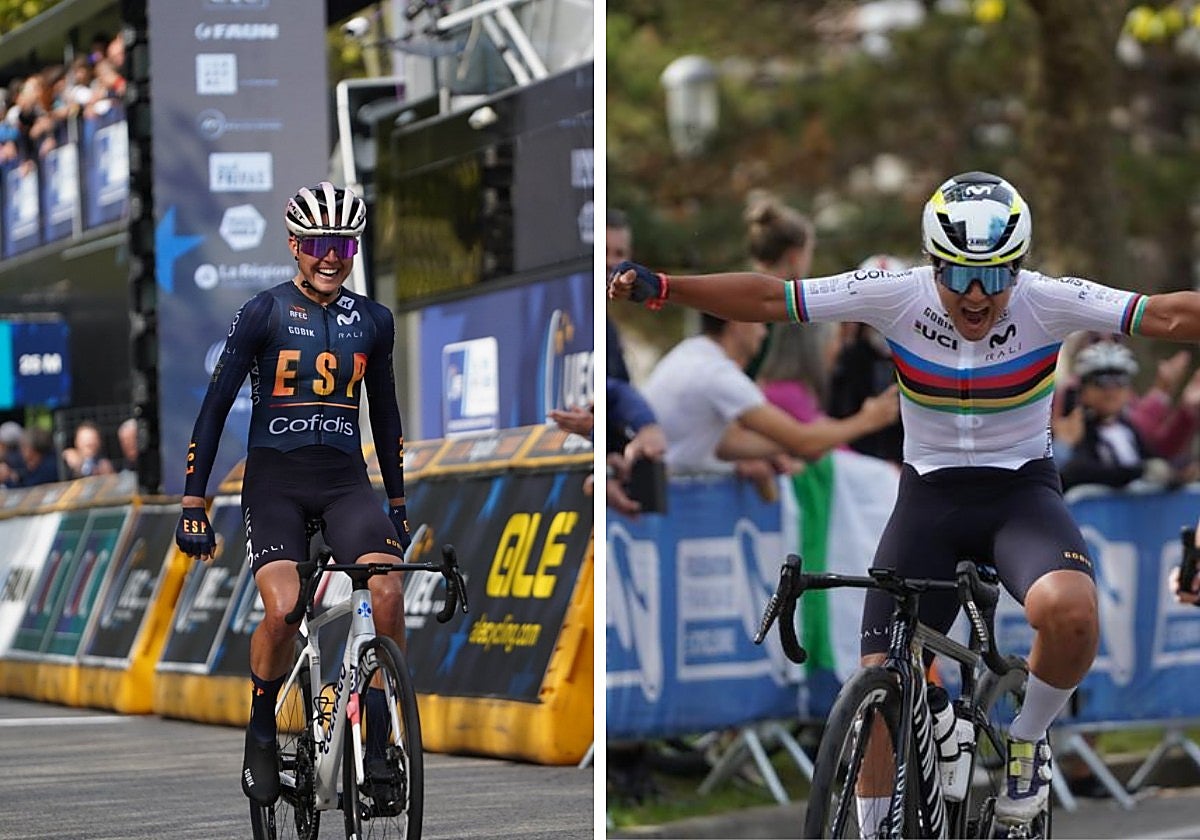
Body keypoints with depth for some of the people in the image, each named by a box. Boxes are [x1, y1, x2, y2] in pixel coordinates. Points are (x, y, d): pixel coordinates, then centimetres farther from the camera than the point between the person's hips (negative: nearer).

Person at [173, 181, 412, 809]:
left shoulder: (372, 320, 8)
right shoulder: (265, 312, -3)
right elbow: (216, 404, -3)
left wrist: (398, 501, 19)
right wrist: (192, 503, -7)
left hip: (345, 479, 3)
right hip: (275, 479, -3)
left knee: (388, 594, -23)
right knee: (284, 611, -25)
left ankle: (374, 737, -8)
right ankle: (261, 732, 2)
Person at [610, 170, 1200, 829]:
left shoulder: (1048, 303, -16)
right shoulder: (900, 297, -14)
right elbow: (770, 298, -15)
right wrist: (660, 288, -25)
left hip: (1022, 490, -2)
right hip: (930, 495, 2)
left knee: (1069, 612, -34)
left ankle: (1027, 738, -3)